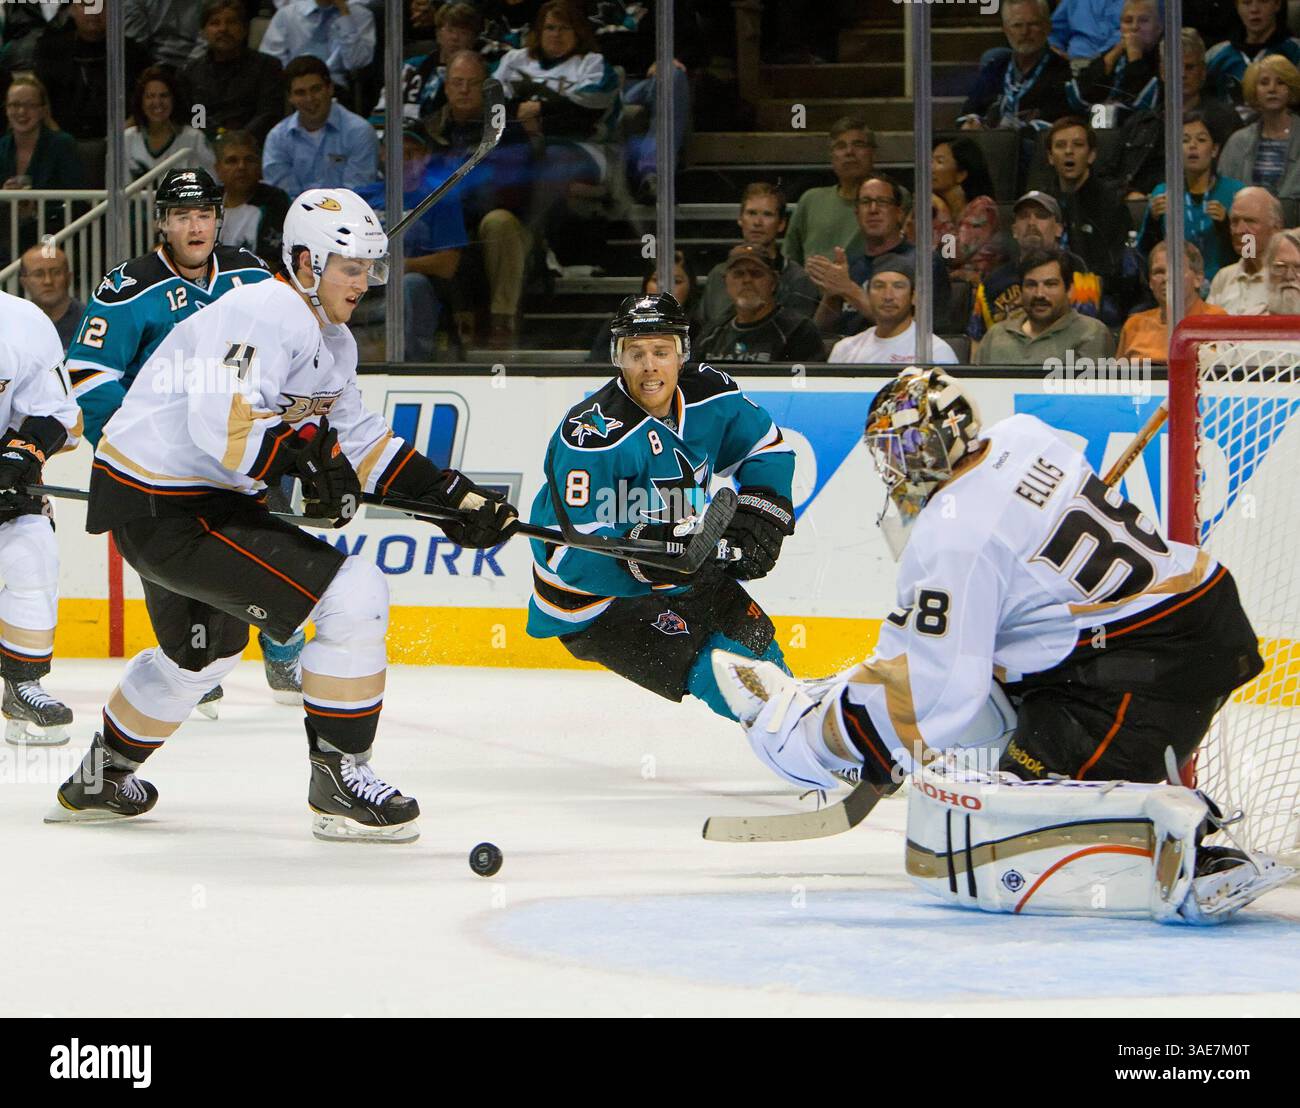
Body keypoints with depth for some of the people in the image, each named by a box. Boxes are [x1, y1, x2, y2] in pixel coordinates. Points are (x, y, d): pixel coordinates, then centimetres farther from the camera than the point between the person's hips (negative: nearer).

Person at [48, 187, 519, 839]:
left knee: (203, 650, 34)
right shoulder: (267, 315, -20)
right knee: (354, 595, -17)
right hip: (162, 509, -12)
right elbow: (222, 424, -31)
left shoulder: (331, 339, 13)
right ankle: (339, 776, -10)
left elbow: (361, 440, 18)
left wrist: (450, 494, 10)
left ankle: (101, 778, 53)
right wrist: (308, 456, -29)